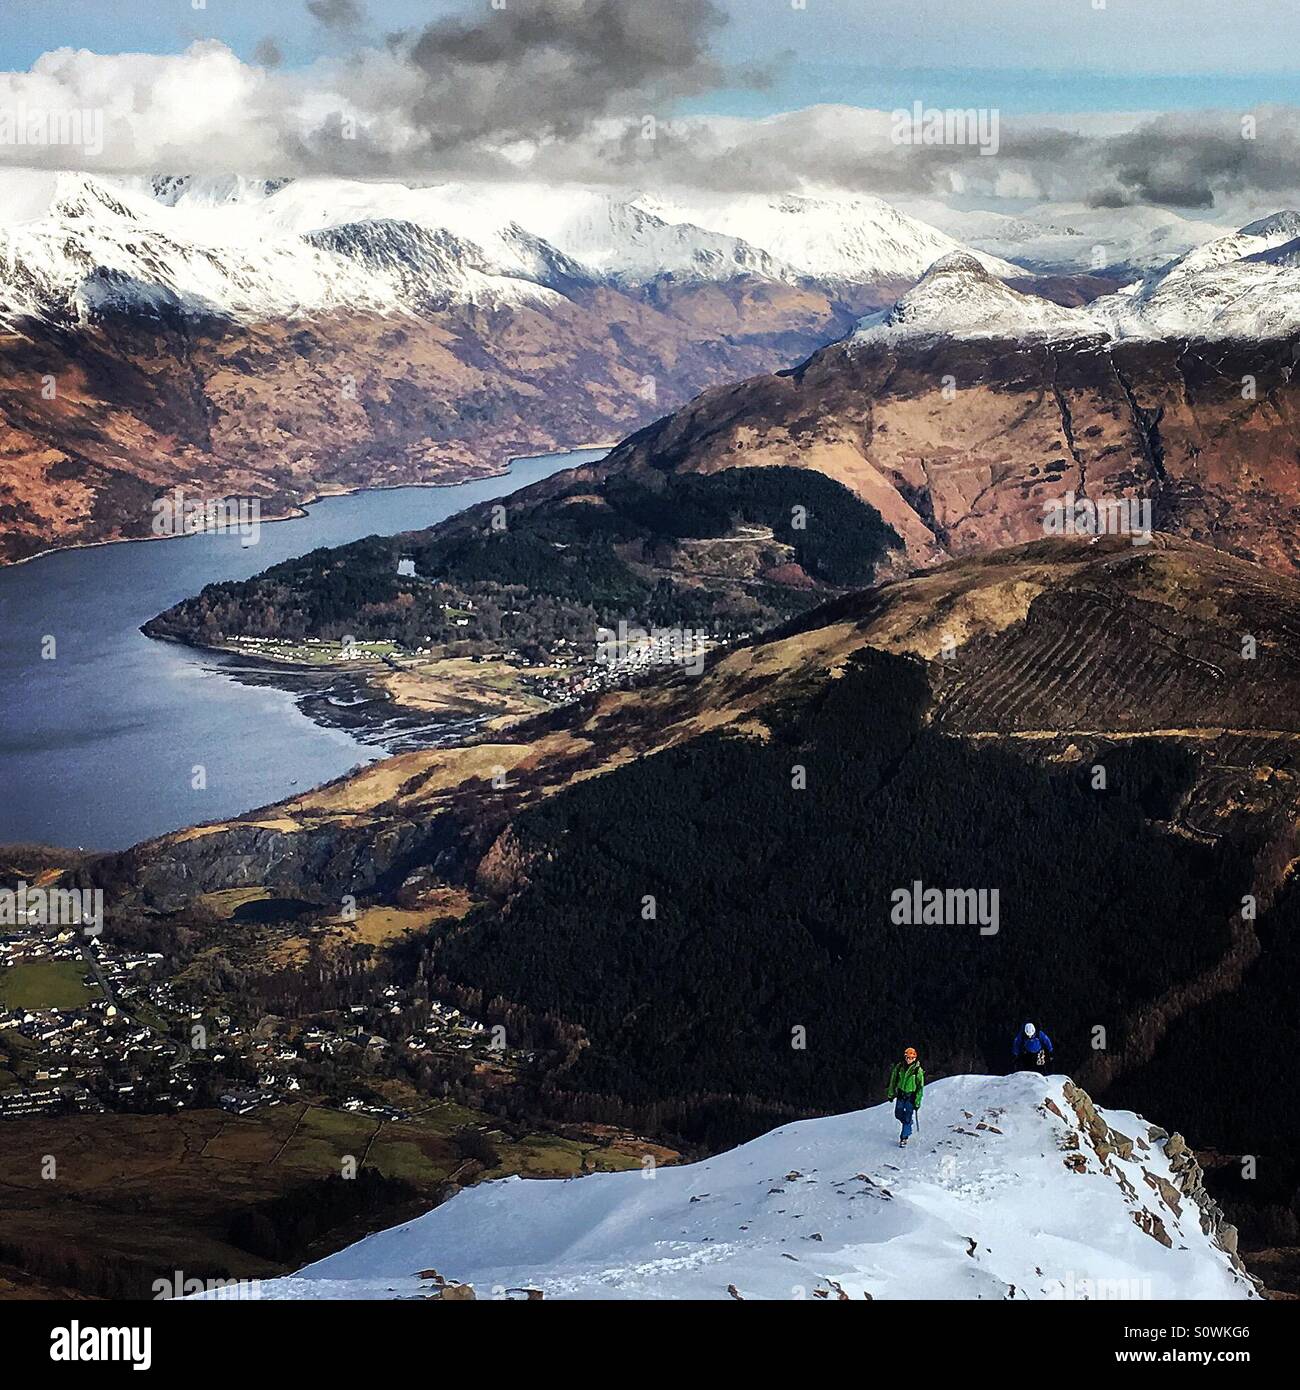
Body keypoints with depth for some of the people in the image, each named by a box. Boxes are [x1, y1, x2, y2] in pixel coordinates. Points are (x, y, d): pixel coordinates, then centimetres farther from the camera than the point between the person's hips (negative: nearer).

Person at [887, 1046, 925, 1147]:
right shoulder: (899, 1067, -6)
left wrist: (917, 1102, -10)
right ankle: (908, 1127, 43)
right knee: (898, 1115, 14)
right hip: (900, 1094, 4)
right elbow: (893, 1080, 6)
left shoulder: (918, 1070, -15)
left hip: (911, 1096, -4)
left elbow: (920, 1087, -9)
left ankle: (904, 1138, 7)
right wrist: (891, 1094, 8)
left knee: (908, 1118, -4)